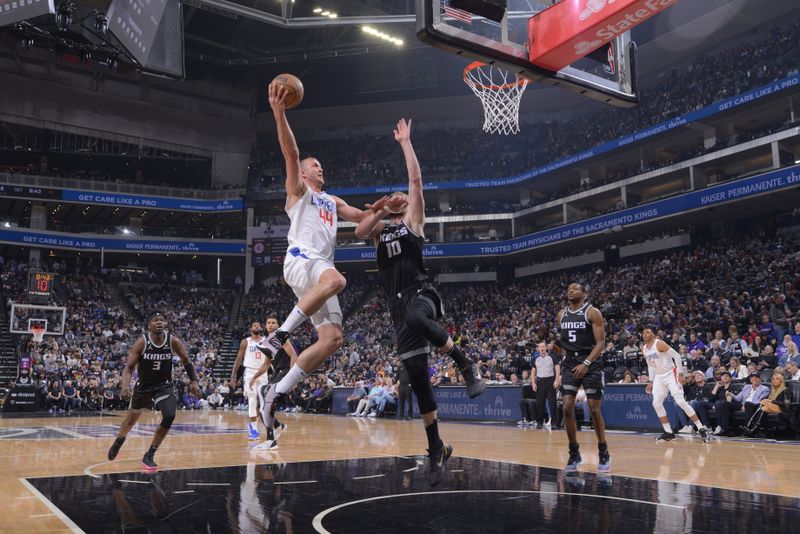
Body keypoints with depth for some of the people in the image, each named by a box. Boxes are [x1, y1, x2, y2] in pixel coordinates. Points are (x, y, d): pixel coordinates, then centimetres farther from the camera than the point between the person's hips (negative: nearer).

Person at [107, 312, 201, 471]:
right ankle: (118, 442, 55)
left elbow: (186, 361, 0)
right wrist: (125, 385, -36)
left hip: (164, 385, 0)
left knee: (169, 416, -22)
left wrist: (194, 381, -8)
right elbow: (129, 367, -19)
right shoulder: (142, 342, -21)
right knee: (131, 419, 19)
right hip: (144, 386, 0)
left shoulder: (173, 341, -16)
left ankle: (149, 456, -5)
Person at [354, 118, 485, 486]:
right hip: (398, 306, 4)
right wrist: (379, 209, 7)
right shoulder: (379, 229, 23)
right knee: (418, 379, 2)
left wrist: (405, 142, 12)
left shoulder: (413, 220, 13)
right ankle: (436, 450, 10)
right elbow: (359, 231, 2)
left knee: (416, 317, -43)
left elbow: (416, 179, 6)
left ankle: (466, 365, -22)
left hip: (421, 295, -4)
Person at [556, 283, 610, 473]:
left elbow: (601, 342, -12)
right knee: (567, 408, -6)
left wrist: (586, 363, -22)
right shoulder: (561, 315, 10)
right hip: (570, 363, 4)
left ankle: (604, 453, 14)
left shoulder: (592, 312, -7)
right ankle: (574, 453, 6)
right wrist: (565, 357, 8)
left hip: (590, 364, -4)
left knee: (594, 409, -2)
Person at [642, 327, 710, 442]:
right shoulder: (645, 349, 8)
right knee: (656, 403, -1)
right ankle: (668, 433, 7)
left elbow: (676, 356, -16)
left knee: (681, 401, -16)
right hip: (659, 377, 8)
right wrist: (651, 382, 14)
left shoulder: (659, 344, -16)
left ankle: (702, 429, -10)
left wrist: (680, 374, -19)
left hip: (670, 374, -8)